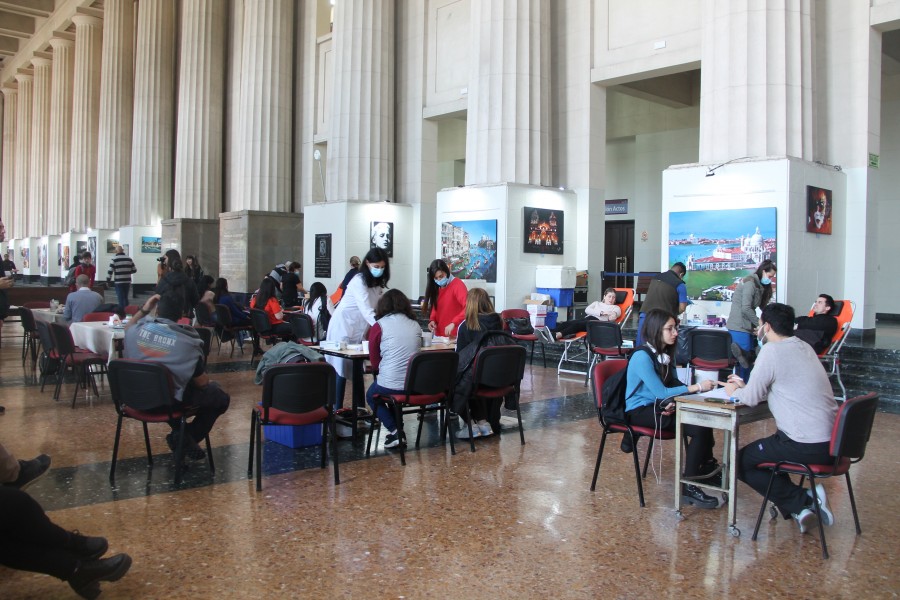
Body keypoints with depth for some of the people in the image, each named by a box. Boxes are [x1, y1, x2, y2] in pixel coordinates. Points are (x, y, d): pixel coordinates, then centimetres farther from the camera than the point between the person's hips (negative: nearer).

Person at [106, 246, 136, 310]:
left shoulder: (114, 259, -6)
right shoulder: (129, 259, 5)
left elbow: (110, 271, -10)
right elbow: (134, 270, 8)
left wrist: (108, 280, 0)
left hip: (118, 282, -4)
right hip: (127, 282, 4)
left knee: (120, 299, 0)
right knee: (126, 298, 16)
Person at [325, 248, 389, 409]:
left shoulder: (378, 283, 3)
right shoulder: (359, 281, -23)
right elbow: (366, 310, -34)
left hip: (359, 329, 7)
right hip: (343, 327, -7)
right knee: (341, 368, -4)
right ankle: (337, 408, 3)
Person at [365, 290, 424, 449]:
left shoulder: (379, 326, -4)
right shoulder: (415, 325, 8)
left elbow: (374, 360, 2)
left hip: (390, 385, -5)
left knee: (371, 396, 27)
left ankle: (395, 431, 8)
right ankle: (397, 430, 24)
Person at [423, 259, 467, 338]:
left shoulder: (457, 285, -13)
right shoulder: (437, 287, 9)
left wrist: (453, 323, -35)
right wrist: (432, 320, 0)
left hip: (454, 336, -7)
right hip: (439, 334, 7)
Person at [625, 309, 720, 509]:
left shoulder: (665, 354, 8)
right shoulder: (642, 357, -17)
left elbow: (673, 385, 9)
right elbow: (661, 392, -21)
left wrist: (674, 402, -13)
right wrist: (697, 387, -20)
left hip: (658, 407, 7)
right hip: (640, 411, -7)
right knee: (700, 428, -23)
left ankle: (706, 467, 4)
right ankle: (688, 487, -14)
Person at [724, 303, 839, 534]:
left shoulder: (772, 351, -14)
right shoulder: (804, 347, 12)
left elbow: (751, 399, -10)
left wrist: (734, 392, 11)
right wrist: (746, 386, 26)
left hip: (807, 447, -9)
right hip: (830, 441, 9)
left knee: (741, 461, 10)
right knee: (765, 451, 29)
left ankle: (802, 502, 1)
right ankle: (802, 507, 13)